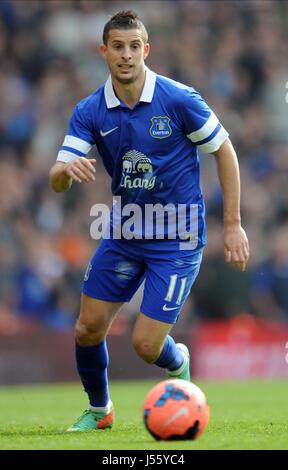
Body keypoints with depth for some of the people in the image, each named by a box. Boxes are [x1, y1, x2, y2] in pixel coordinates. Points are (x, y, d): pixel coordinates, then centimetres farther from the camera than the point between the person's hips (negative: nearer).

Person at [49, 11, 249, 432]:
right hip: (123, 233, 4)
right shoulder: (89, 112, -6)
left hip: (178, 238, -4)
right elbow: (57, 181, -10)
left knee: (146, 345, -9)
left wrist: (233, 225, -7)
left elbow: (224, 151, -5)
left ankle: (179, 364, 28)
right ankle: (99, 410, 29)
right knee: (88, 329, 2)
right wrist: (67, 169, -35)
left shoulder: (179, 100, -16)